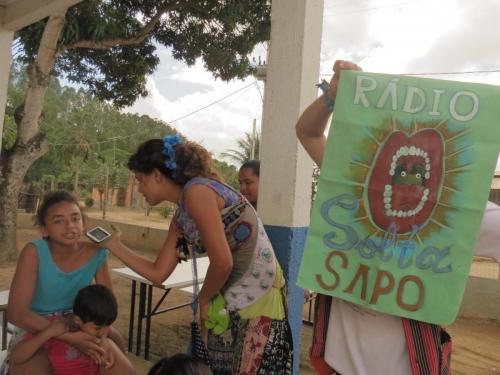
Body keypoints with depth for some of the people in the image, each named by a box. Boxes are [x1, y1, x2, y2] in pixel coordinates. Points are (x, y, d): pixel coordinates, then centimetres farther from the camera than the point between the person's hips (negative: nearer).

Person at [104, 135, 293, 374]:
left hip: (260, 300, -8)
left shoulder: (197, 191, -16)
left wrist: (204, 299, -3)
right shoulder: (180, 219, 10)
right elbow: (158, 274, 16)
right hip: (228, 307, 8)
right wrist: (115, 245, 18)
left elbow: (222, 263, -22)